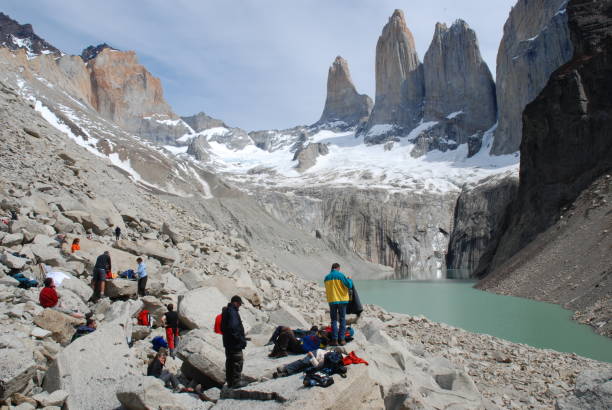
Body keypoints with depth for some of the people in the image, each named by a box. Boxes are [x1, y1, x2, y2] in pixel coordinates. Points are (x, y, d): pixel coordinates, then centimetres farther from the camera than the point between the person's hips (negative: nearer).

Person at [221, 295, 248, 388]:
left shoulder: (226, 311, 13)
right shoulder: (233, 312, -19)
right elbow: (233, 327, -28)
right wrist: (241, 340, -20)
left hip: (228, 342, 10)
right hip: (235, 343, -10)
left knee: (230, 362, 15)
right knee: (238, 361, -2)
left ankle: (230, 382, 23)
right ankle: (236, 382, 1)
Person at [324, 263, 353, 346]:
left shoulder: (327, 277, 2)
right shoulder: (340, 275, -9)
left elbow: (327, 289, 11)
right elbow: (349, 285, -10)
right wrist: (350, 280, 9)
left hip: (332, 301, 2)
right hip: (342, 300, -2)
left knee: (334, 320, 8)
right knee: (342, 320, 8)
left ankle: (335, 340, 3)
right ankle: (342, 339, 7)